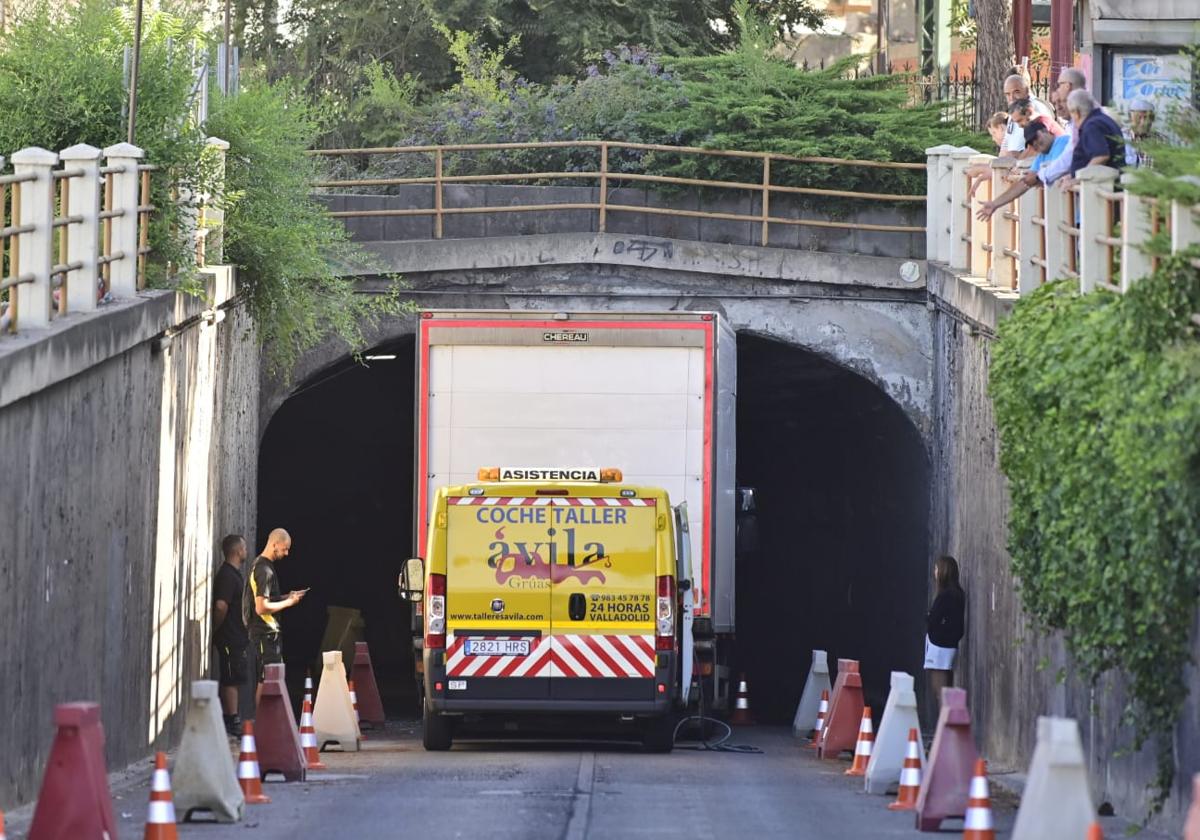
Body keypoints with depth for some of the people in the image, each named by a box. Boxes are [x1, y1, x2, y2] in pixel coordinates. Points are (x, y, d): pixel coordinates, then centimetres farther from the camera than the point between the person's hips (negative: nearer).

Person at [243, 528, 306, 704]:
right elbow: (261, 608, -23)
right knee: (265, 680, -9)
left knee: (268, 679, 11)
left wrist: (287, 597, 12)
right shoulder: (265, 570, -18)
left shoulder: (259, 564, 14)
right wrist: (288, 602, -13)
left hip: (269, 631, 10)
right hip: (266, 632, -10)